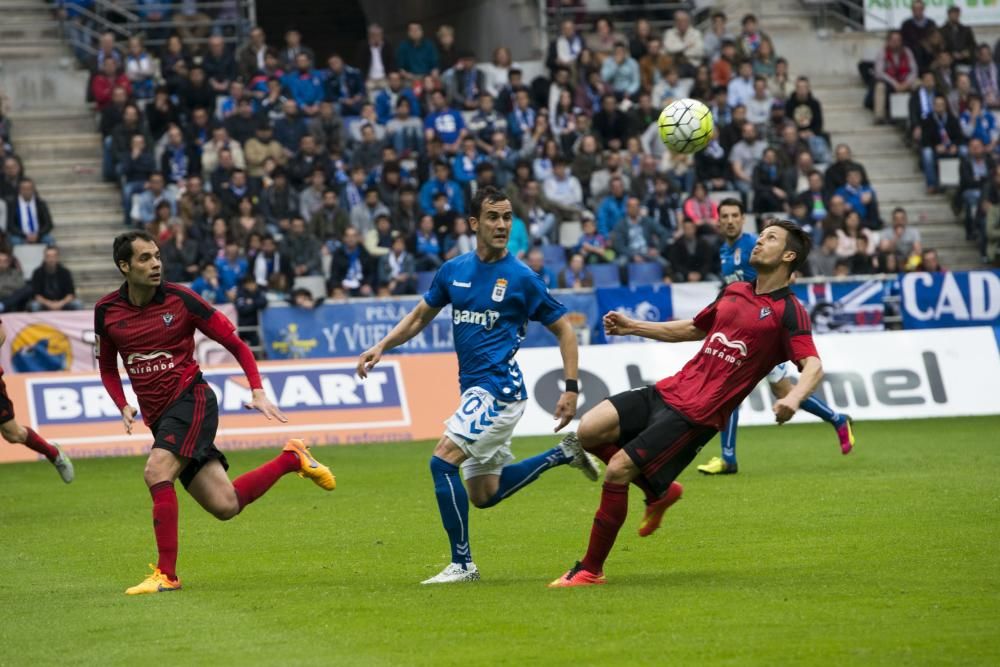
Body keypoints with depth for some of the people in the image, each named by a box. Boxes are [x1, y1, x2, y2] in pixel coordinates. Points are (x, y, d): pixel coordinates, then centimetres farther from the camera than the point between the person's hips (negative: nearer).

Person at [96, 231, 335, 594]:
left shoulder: (179, 299, -6)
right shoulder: (106, 311, 4)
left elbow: (235, 342, 1)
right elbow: (107, 366, 19)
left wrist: (258, 391, -8)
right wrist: (124, 406, 2)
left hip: (191, 400, -4)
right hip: (158, 416, 4)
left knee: (156, 471, -29)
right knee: (225, 505, -3)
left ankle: (166, 574, -21)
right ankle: (290, 459, 24)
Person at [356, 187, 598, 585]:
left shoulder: (520, 278, -8)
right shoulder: (453, 271, 7)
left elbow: (564, 329, -2)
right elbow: (420, 316, 21)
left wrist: (571, 389, -8)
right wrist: (381, 348, 8)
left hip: (499, 388, -7)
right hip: (475, 390, 7)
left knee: (443, 461, -19)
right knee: (484, 494, 12)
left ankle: (462, 563, -9)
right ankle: (564, 454, 29)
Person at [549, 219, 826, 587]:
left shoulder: (788, 312, -6)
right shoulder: (734, 292, 17)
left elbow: (813, 366, -18)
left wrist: (793, 398, -39)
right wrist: (634, 327, 30)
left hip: (696, 415, -7)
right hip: (669, 390, 7)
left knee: (616, 472, -15)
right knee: (588, 431, -9)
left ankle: (590, 570, 0)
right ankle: (659, 491, 14)